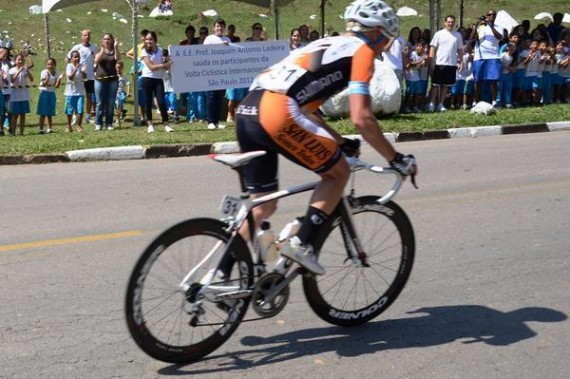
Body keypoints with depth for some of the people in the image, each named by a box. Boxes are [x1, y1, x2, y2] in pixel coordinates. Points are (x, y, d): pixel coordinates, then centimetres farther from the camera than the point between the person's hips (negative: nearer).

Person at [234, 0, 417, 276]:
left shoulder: (327, 45, 32)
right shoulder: (361, 50, 7)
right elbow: (361, 118, -4)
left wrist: (339, 142, 40)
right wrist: (397, 159, 6)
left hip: (247, 112, 8)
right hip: (277, 114, -8)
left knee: (262, 207, 18)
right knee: (338, 172, 12)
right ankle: (301, 245, 4)